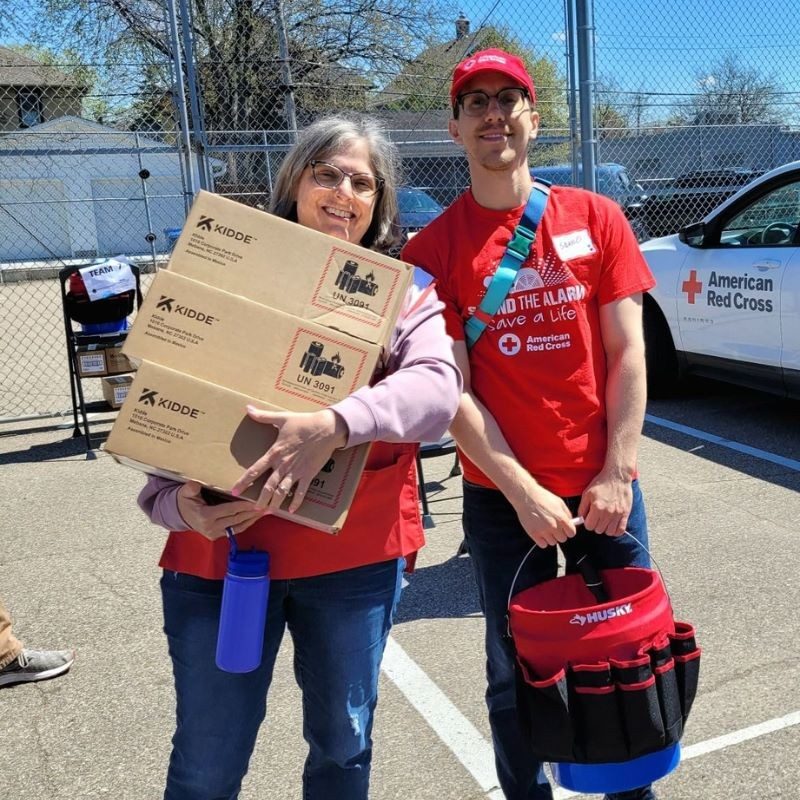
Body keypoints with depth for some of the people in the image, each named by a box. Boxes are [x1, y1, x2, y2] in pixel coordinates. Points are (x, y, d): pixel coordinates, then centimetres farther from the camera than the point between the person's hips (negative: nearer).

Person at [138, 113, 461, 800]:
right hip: (220, 550, 0)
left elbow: (439, 388, -17)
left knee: (343, 743, 18)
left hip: (354, 555, 0)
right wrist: (177, 501, -15)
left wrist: (336, 424, -34)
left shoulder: (403, 293, 2)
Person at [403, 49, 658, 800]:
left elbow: (627, 354, 0)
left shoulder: (595, 218, 2)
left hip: (603, 485, 2)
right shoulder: (433, 248, -2)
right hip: (502, 498, -1)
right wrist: (523, 492, -13)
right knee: (518, 675, 10)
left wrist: (615, 473, -8)